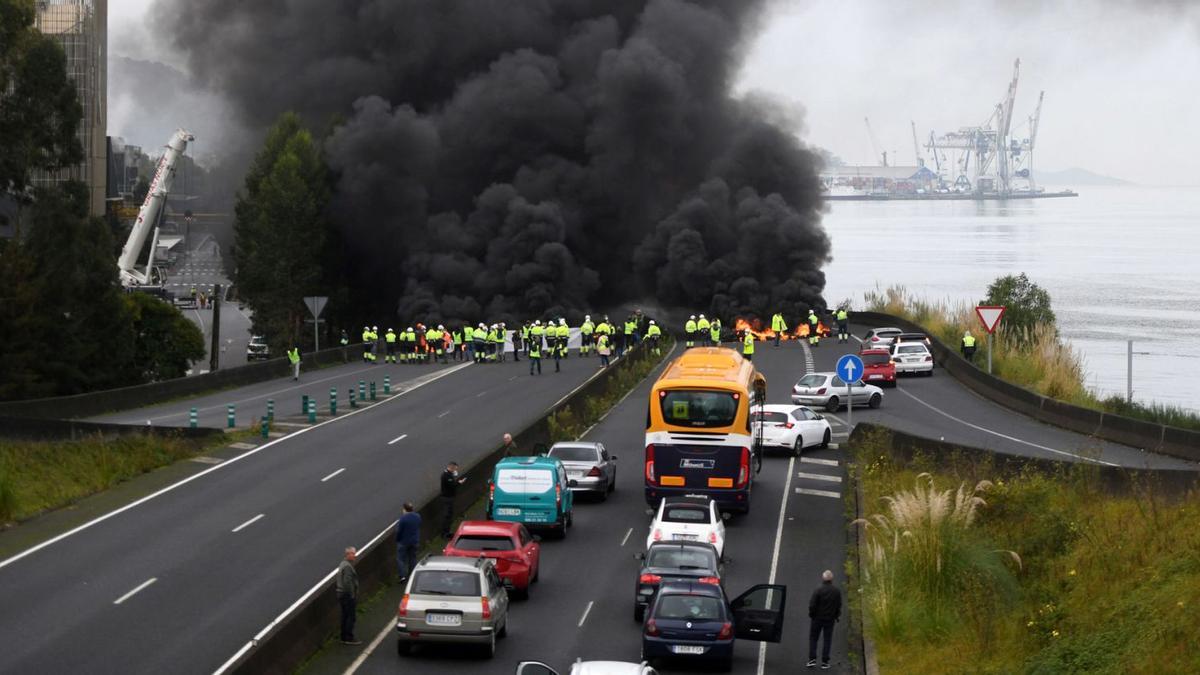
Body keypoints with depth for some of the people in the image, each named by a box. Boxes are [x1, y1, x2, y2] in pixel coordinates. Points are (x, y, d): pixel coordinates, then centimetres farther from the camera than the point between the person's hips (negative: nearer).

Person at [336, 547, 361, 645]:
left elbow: (335, 580, 21)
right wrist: (353, 595, -21)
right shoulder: (348, 567, -19)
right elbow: (347, 582, -25)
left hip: (341, 594, 10)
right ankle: (349, 638, -5)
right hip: (348, 596, -10)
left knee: (345, 617, 15)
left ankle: (344, 637, 19)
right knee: (350, 617, -6)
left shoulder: (342, 565, 14)